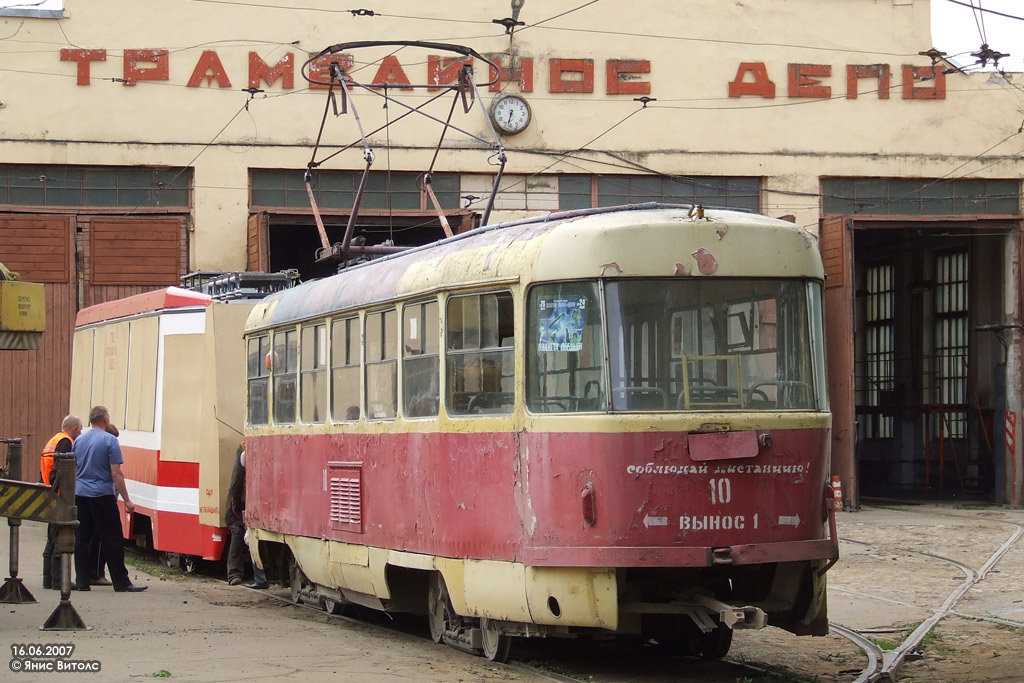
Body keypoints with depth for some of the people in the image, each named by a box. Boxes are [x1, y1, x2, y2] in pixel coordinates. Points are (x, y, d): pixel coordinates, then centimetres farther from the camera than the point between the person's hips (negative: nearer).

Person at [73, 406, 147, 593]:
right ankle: (121, 582, -1)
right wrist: (127, 500, -10)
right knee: (112, 540, -2)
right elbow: (116, 474, -13)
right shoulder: (109, 440, -9)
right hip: (102, 495, -6)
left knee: (81, 540, 9)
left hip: (81, 494, 6)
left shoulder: (79, 440, 9)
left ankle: (82, 581, 9)